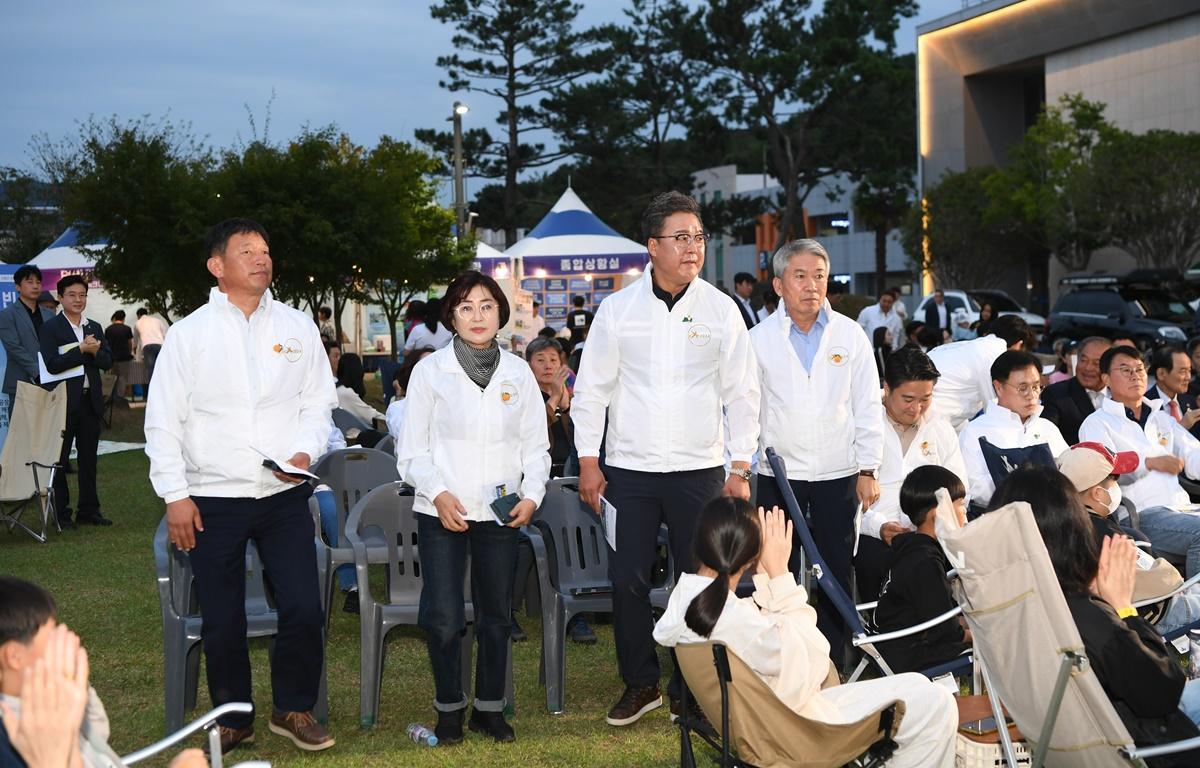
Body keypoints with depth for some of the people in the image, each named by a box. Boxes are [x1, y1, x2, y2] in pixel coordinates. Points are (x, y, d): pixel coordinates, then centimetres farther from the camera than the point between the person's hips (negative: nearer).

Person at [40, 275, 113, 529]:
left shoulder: (95, 328, 13)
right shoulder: (50, 328, -4)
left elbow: (108, 362, 6)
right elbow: (52, 364, -16)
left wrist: (96, 351, -14)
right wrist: (82, 349, -20)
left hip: (90, 400, 5)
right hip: (64, 401, -5)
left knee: (88, 458, 10)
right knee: (59, 458, 1)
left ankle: (89, 510, 17)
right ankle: (60, 512, 7)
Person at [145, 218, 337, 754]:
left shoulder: (298, 328, 7)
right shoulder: (189, 333, 0)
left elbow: (318, 402, 10)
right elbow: (163, 421, 0)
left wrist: (305, 453, -9)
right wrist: (175, 495, -6)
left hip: (284, 495, 2)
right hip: (213, 499, -1)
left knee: (304, 609, -4)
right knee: (223, 622, 5)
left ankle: (294, 709, 17)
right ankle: (232, 719, 23)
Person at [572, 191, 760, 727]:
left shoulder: (721, 310, 1)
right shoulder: (618, 309, 0)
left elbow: (742, 394, 4)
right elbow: (592, 389, 5)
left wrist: (740, 468, 0)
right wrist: (588, 460, -1)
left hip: (699, 470, 0)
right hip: (628, 468, 0)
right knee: (627, 581, 3)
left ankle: (689, 689, 17)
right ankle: (640, 684, 19)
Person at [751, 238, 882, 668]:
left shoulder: (851, 335, 3)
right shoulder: (759, 340, 0)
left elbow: (868, 408, 5)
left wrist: (868, 470, 0)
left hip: (838, 474, 1)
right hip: (778, 472, -1)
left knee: (836, 575, 7)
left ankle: (831, 667, 16)